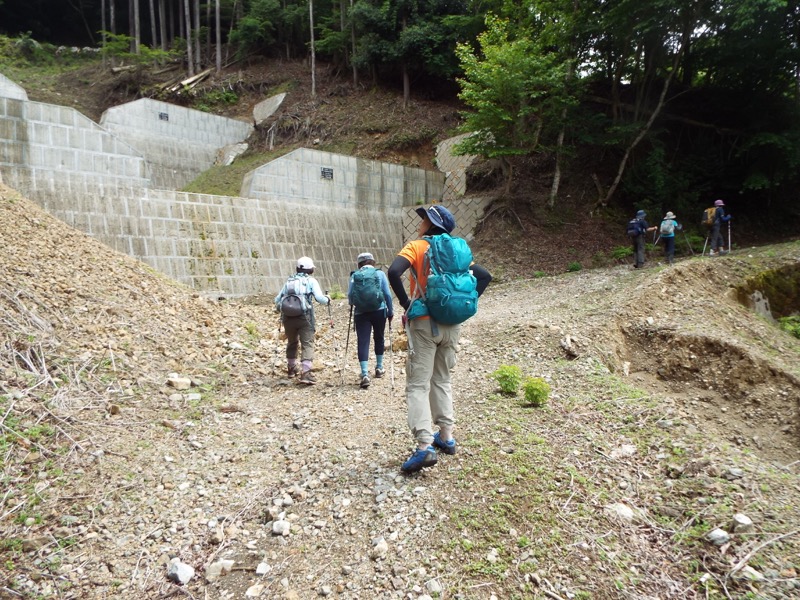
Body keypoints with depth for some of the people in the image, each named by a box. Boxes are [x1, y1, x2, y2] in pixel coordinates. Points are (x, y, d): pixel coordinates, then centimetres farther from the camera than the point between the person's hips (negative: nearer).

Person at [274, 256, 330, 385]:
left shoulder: (289, 281, 15)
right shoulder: (311, 281, 4)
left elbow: (277, 299, 14)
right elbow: (319, 298, -8)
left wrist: (279, 309, 34)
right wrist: (328, 299, 11)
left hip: (288, 317, 4)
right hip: (304, 317, -4)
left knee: (292, 342, 22)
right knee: (307, 344, -4)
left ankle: (291, 368, 36)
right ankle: (306, 372, -17)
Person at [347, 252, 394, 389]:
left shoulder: (354, 276, 4)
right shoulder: (379, 273, 3)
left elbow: (349, 296, -1)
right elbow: (387, 294, -1)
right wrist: (390, 311, 8)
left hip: (361, 313, 0)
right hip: (379, 311, 1)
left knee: (363, 341, -1)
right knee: (379, 338, 19)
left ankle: (365, 374, -12)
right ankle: (379, 368, 31)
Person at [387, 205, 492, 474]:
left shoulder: (416, 247, -5)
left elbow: (394, 272, -21)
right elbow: (484, 276, 8)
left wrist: (406, 303, -12)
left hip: (424, 323, -5)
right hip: (451, 324, 6)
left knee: (418, 384, -4)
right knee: (442, 380, 19)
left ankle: (424, 447, -13)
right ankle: (446, 437, 23)